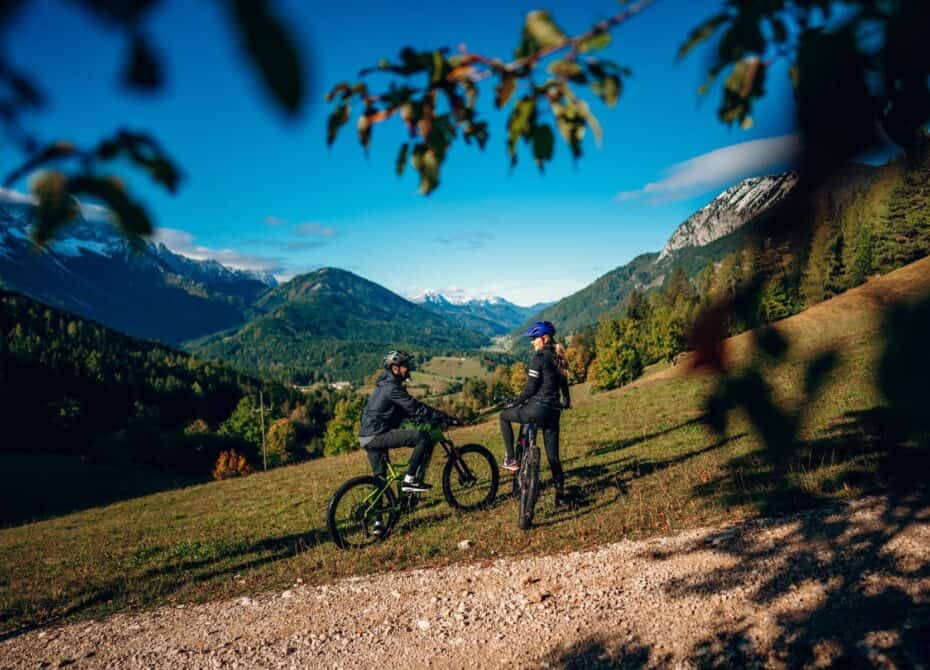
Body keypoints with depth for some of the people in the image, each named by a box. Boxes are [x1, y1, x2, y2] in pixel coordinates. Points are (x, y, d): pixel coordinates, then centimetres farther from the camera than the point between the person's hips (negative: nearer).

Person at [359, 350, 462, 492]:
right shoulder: (392, 388, -14)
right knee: (423, 437, -16)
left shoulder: (384, 385, 18)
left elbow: (409, 410, 22)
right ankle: (410, 480, -13)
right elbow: (417, 409, -19)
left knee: (380, 478, 17)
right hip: (377, 435, -10)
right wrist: (447, 419, -16)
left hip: (369, 437, 10)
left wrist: (441, 418, 17)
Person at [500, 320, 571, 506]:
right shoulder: (559, 358, 12)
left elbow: (531, 387, -15)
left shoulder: (539, 357, -13)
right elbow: (564, 383, 22)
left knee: (504, 416, 17)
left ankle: (511, 459, 11)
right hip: (553, 411, 7)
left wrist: (515, 403, -3)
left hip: (537, 408, -7)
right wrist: (566, 402, 39)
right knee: (553, 455, 14)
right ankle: (560, 495, 17)